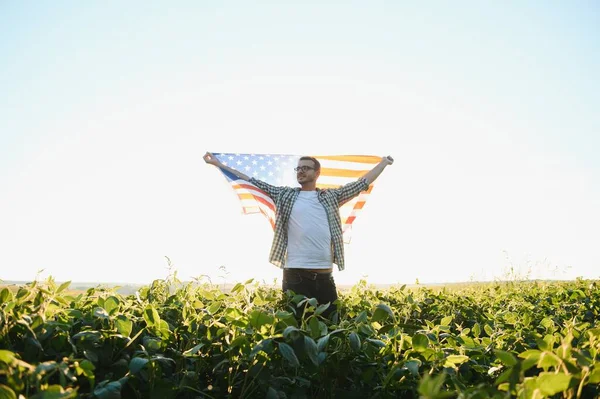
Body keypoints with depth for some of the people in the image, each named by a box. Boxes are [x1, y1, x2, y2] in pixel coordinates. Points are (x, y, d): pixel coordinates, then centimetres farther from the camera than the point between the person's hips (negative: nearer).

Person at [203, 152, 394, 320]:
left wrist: (384, 162, 28)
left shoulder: (331, 197, 13)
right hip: (295, 274, -1)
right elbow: (252, 182, 11)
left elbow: (363, 183, 21)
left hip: (324, 275, 2)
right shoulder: (285, 195, 10)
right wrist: (219, 164, 12)